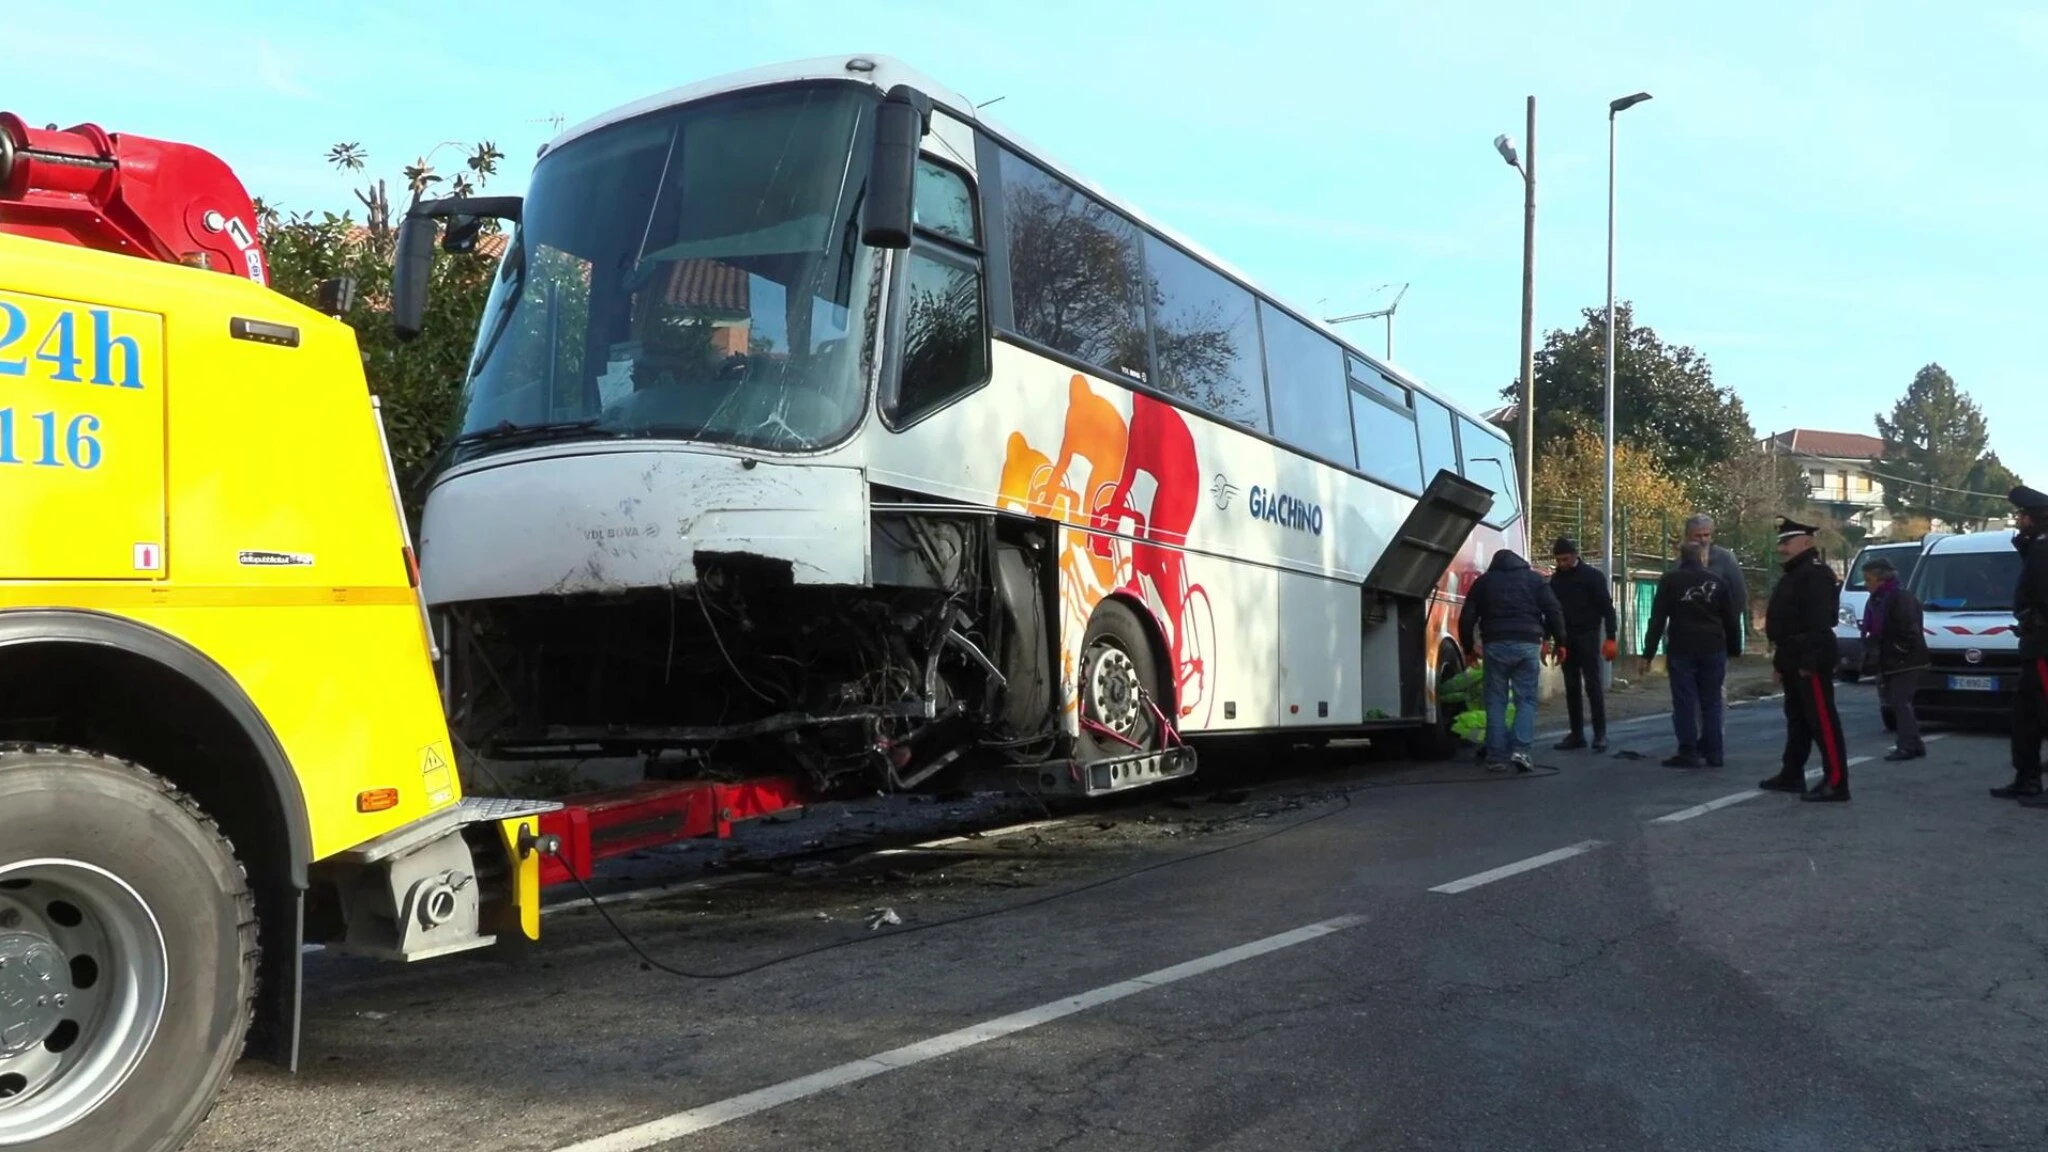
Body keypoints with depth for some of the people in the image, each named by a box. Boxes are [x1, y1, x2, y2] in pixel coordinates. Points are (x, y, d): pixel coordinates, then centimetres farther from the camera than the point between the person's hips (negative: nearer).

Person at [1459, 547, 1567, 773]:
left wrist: (1469, 647, 21)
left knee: (1496, 701, 6)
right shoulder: (1535, 579, 15)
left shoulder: (1484, 581, 15)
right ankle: (1520, 749, -10)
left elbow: (1467, 617, 11)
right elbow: (1554, 611, 6)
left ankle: (1497, 757, 2)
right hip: (1528, 645, 0)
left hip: (1495, 645, 0)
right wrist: (1559, 641, 12)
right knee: (1526, 699, 7)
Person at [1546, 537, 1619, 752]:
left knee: (1592, 684, -7)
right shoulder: (1556, 579, 9)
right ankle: (1577, 734, 8)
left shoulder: (1592, 576, -6)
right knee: (1572, 687, 5)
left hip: (1587, 636, -5)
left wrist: (1610, 637, -14)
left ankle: (1600, 733, -4)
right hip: (1565, 638, 5)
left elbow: (1607, 607, -8)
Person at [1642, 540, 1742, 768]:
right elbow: (1731, 619, 10)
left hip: (1682, 650, -3)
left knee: (1685, 702, 0)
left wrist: (1648, 653, -3)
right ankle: (1713, 753, 11)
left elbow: (1657, 619, -4)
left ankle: (1688, 753, -1)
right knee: (1711, 702, 10)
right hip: (1713, 650, 3)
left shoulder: (1670, 580, -1)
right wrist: (1734, 650, 18)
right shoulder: (1716, 581, 9)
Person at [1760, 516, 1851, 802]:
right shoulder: (1793, 574, 20)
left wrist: (1809, 660, -27)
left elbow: (1820, 621, -23)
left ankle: (1836, 782, -9)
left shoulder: (1816, 573, -14)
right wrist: (1780, 660, 22)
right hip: (1793, 659, 11)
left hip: (1810, 660, -11)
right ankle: (1791, 775, 26)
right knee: (1796, 718, 17)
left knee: (1823, 720, -10)